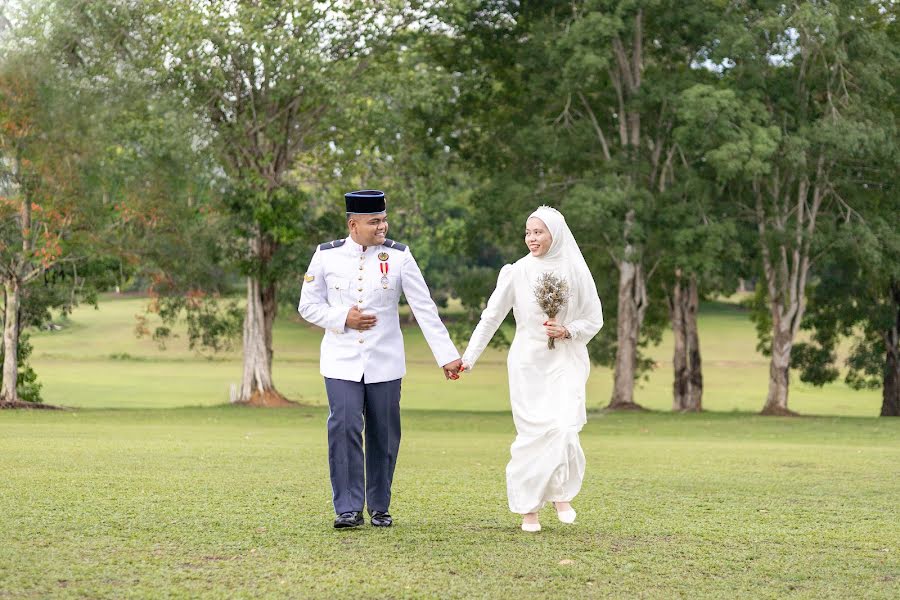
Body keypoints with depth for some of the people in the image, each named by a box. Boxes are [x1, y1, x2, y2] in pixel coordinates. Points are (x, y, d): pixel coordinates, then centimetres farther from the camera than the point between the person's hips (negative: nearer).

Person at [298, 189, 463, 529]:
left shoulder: (398, 256, -2)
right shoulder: (327, 256, -2)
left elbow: (424, 309, -2)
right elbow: (308, 306, 5)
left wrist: (447, 356, -6)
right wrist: (343, 318, -14)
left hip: (385, 362, 1)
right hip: (342, 361, -1)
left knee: (383, 435, 6)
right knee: (345, 429, -12)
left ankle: (380, 507, 20)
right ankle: (348, 509, -6)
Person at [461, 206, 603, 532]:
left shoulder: (575, 271, -1)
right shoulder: (516, 272, -1)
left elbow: (594, 319, 6)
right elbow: (491, 317, 2)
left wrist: (567, 330, -13)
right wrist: (469, 357, -4)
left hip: (566, 361, 0)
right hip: (527, 363, 0)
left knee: (564, 428, -15)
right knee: (532, 433, -2)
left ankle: (562, 492, 9)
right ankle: (528, 508, 9)